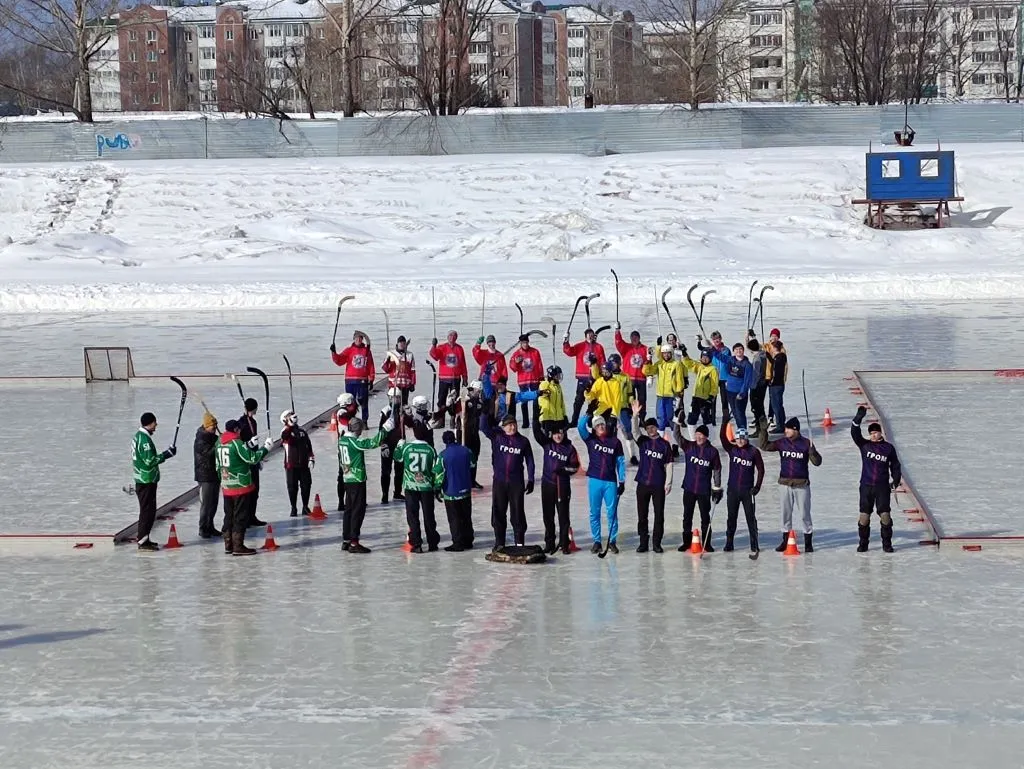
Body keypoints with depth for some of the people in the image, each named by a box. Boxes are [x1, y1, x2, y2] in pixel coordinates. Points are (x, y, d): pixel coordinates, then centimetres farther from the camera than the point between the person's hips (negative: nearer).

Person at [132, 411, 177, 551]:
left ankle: (144, 539, 22)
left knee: (148, 509, 16)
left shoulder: (139, 435, 14)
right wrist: (167, 454, -14)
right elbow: (150, 460, -22)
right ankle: (143, 541, -5)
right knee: (148, 510, -7)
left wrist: (166, 453, 14)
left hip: (142, 479, 10)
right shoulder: (144, 438, -18)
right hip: (146, 480, -10)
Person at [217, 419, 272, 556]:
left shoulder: (220, 443, 7)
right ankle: (238, 546, -1)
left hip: (226, 487, 7)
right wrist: (266, 447, -6)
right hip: (241, 487, -7)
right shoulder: (237, 443, -15)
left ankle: (228, 545, 19)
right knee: (241, 517, -2)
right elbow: (252, 459, -14)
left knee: (229, 516, 15)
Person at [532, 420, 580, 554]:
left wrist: (564, 470, -16)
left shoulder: (570, 448, -2)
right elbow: (537, 431, -7)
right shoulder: (547, 444, 3)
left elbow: (575, 466, 0)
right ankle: (549, 543, 16)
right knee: (548, 516, 7)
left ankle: (564, 544, 7)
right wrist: (539, 420, -19)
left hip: (563, 486, -2)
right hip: (547, 484, 2)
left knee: (563, 516, 1)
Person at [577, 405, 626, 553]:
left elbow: (620, 462, 7)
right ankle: (596, 541, 14)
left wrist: (622, 481, 3)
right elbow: (581, 426, -9)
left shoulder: (615, 442, 4)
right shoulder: (591, 440, 5)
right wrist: (589, 412, -19)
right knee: (595, 512, 6)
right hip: (595, 481, 1)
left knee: (612, 512, 1)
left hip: (611, 482, -1)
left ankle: (612, 541, 10)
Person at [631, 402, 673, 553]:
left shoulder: (665, 444, 3)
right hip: (643, 483, 1)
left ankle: (657, 543, 10)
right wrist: (635, 416, -30)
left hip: (659, 485, -1)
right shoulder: (643, 441, 6)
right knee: (642, 515, 5)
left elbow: (668, 464, 4)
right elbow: (635, 431, -13)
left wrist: (668, 482, -4)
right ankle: (643, 542, 13)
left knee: (659, 515, 1)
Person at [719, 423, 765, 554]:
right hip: (732, 490, 2)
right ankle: (729, 543, 16)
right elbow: (722, 437, -11)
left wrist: (757, 486, -5)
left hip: (747, 490, -2)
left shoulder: (753, 451, -4)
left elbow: (760, 469, 0)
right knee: (731, 517, 9)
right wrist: (725, 421, -21)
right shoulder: (732, 449, 2)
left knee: (751, 517, 1)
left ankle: (754, 544, 6)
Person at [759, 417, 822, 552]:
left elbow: (817, 462, -7)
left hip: (802, 485, -3)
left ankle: (808, 542, 12)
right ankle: (785, 541, 19)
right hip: (785, 484, 3)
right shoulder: (782, 442, 3)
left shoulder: (806, 443, -6)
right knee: (785, 513, 10)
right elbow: (764, 446, 1)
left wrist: (812, 450, -26)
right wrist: (764, 431, -10)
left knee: (805, 514, 2)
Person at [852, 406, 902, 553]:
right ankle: (863, 543, 11)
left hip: (883, 487, 0)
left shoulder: (888, 448, 6)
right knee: (864, 516, 0)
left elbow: (895, 465, 14)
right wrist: (859, 418, -23)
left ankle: (887, 543, 8)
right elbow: (854, 433, -10)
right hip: (866, 486, 0)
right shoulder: (864, 445, 5)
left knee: (885, 515, -4)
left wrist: (896, 481, 6)